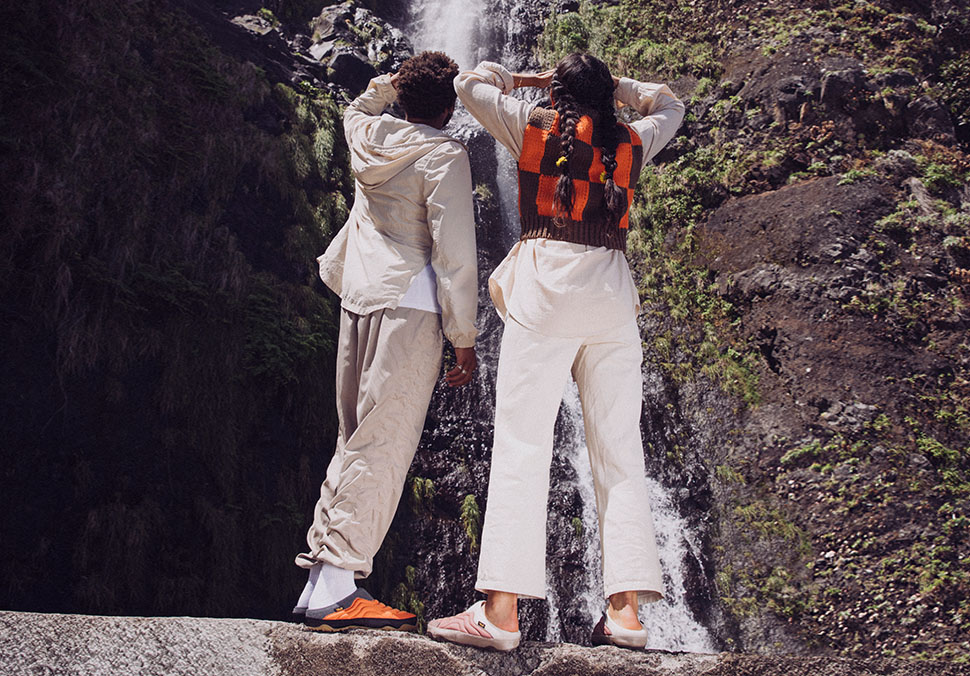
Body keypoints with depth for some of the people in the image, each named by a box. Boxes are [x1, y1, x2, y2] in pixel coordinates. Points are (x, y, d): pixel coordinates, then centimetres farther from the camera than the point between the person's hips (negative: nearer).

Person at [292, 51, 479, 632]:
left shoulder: (368, 136, 14)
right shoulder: (444, 155, -5)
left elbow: (358, 110, 42)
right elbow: (454, 253, -10)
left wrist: (385, 85, 24)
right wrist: (464, 338, -6)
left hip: (358, 298, 8)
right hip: (409, 304, -8)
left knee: (357, 441, 11)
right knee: (384, 446, -10)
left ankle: (327, 577, 12)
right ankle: (330, 588, -14)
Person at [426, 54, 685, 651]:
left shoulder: (535, 126, 9)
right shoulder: (632, 143, 17)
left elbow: (470, 82, 25)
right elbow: (670, 106, 39)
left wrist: (524, 79, 37)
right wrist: (610, 82, 37)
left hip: (548, 286, -3)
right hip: (614, 294, 4)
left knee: (521, 445, -8)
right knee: (619, 452, 4)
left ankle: (502, 611, -13)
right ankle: (627, 608, 1)